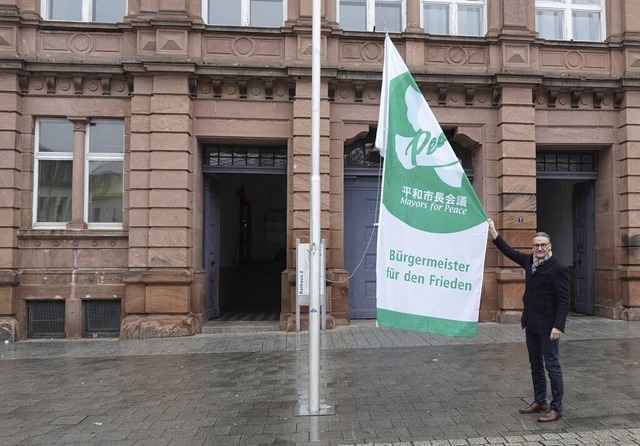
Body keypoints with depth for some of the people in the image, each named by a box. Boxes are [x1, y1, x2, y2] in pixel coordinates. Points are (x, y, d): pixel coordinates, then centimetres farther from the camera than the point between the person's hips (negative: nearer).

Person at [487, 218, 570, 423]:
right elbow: (510, 252, 19)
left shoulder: (558, 268, -15)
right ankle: (539, 402, 26)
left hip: (548, 326, -8)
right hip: (531, 324, 8)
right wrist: (493, 231, 18)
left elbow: (563, 301, -17)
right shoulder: (530, 261, 6)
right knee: (535, 364, 15)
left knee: (552, 366, 0)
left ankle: (556, 408, 9)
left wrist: (558, 326, -22)